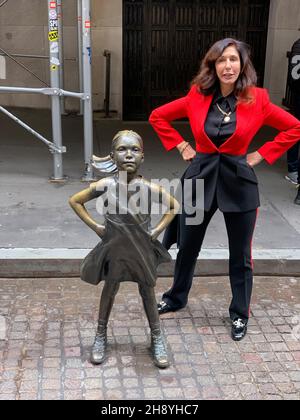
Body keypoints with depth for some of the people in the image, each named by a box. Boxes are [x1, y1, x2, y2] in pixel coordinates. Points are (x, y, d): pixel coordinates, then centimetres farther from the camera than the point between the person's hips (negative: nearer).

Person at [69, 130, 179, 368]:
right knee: (110, 290, 15)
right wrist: (95, 226, -6)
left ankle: (157, 338, 29)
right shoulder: (105, 186, -18)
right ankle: (101, 335, 34)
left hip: (143, 250, 0)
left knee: (148, 292, 13)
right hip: (114, 249, 0)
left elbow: (174, 205, 2)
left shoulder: (151, 189, -17)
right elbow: (75, 201, -3)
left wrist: (157, 230, -4)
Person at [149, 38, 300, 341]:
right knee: (187, 247, 16)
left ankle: (240, 314, 29)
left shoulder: (256, 100, -8)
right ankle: (176, 298, 40)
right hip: (201, 178, 2)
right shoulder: (197, 96, -3)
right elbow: (157, 117, 9)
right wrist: (181, 147, 2)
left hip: (238, 181, -2)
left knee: (240, 255, 10)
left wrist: (261, 155, -4)